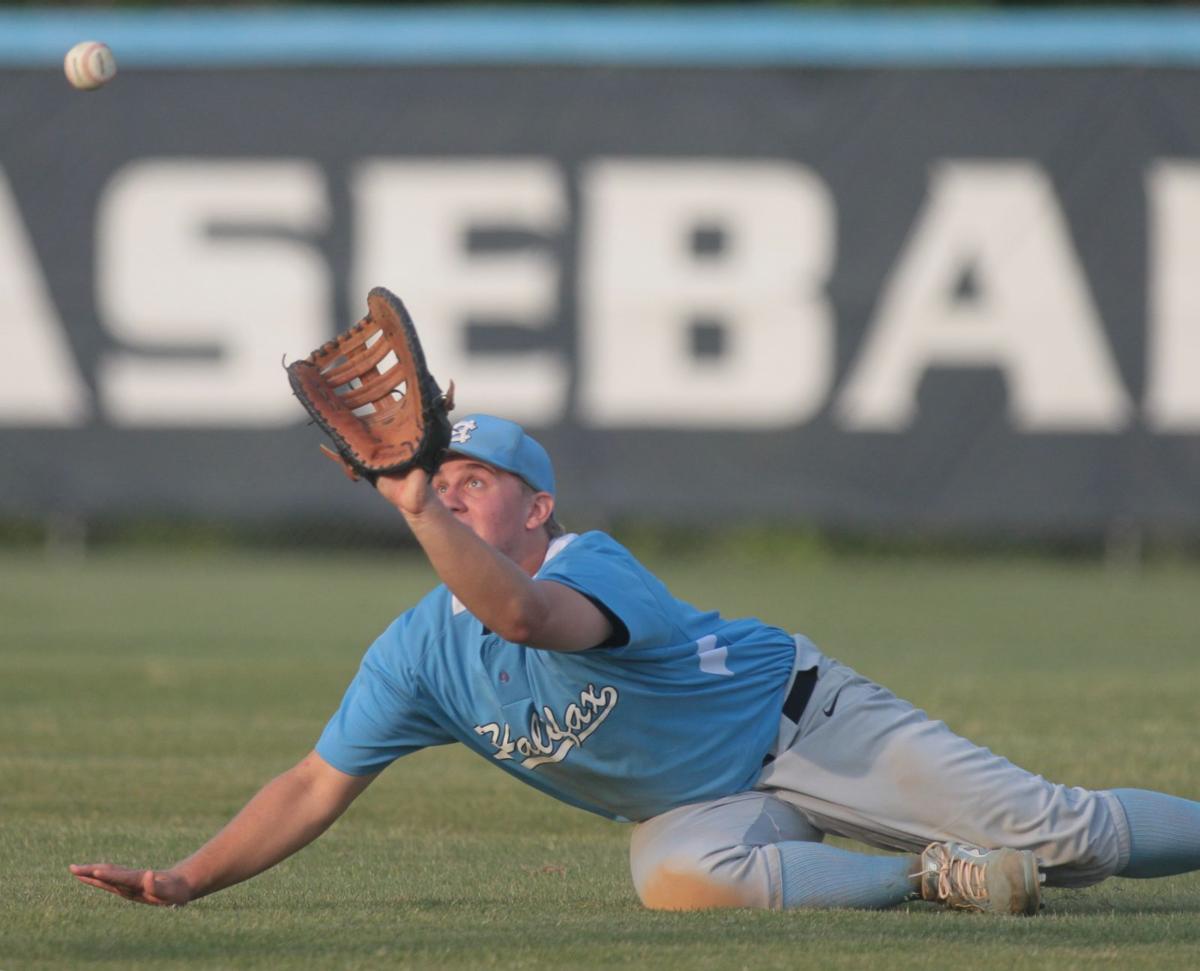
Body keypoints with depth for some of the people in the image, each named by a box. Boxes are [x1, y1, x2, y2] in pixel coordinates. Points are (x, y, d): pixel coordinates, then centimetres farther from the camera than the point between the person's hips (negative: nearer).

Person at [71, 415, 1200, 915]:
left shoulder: (594, 565, -24)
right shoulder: (418, 652, -5)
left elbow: (522, 611, -48)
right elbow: (314, 787, -4)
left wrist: (415, 502, -54)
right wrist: (185, 880, -15)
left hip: (805, 720, -4)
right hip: (703, 804, 4)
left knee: (1055, 833, -13)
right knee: (681, 878, -34)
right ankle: (932, 877, -13)